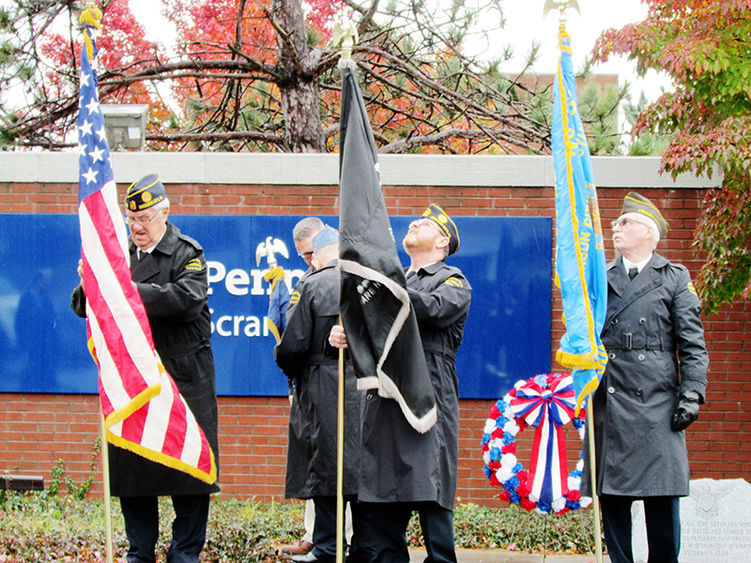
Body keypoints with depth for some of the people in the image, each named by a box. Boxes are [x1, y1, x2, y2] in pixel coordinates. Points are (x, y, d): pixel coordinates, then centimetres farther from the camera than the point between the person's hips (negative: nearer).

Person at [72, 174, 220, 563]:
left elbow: (187, 297, -19)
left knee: (188, 467, -2)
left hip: (182, 380, -4)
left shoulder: (187, 254, 0)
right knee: (130, 467, 6)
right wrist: (91, 283, -14)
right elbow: (82, 307, 9)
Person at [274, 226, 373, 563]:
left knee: (326, 466, 1)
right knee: (364, 466, 8)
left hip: (326, 391, -4)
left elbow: (294, 345, -7)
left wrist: (291, 371, 12)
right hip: (369, 386, 4)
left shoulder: (313, 285, -5)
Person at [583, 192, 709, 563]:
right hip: (609, 404, 2)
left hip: (657, 404, -2)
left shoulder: (675, 278, 8)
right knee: (611, 497, 2)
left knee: (662, 497, -4)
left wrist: (691, 394, -6)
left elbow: (693, 346, 4)